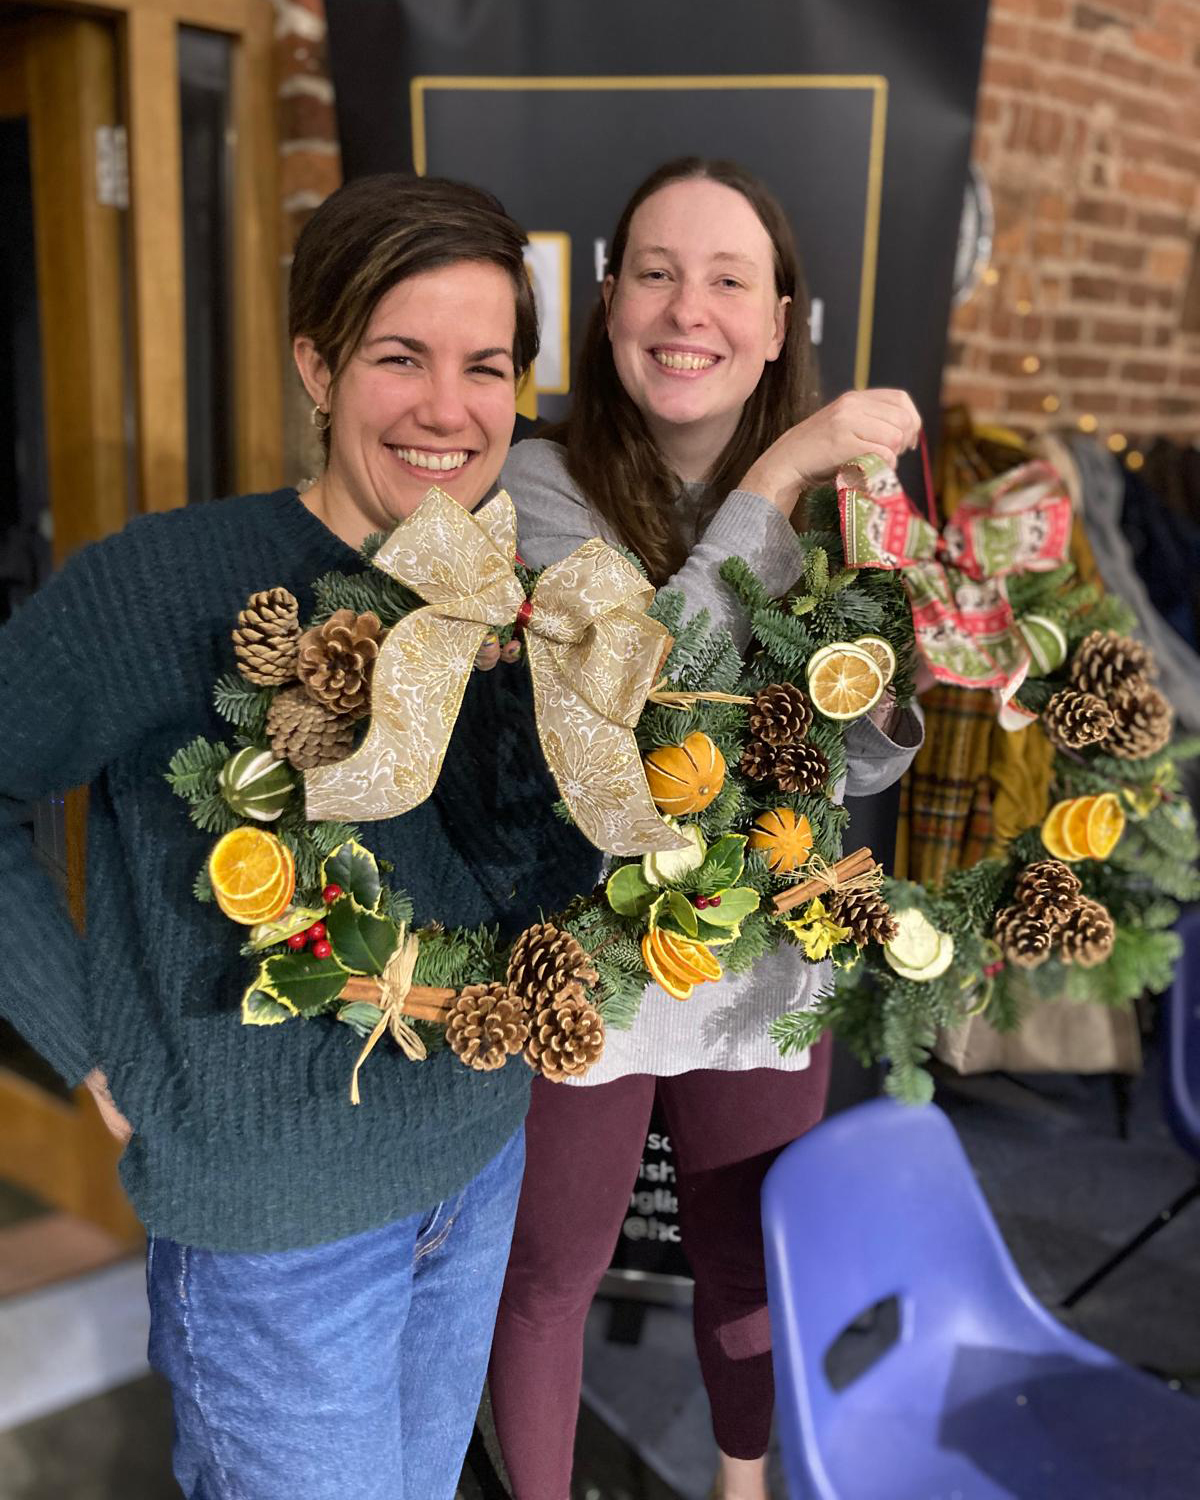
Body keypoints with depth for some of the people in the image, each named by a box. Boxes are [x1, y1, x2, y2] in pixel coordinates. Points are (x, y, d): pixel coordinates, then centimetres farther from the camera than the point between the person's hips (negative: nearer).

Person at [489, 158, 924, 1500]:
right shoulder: (539, 485, -15)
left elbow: (842, 770, 3)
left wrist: (884, 704, -19)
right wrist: (779, 473, -30)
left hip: (765, 967, 4)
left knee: (749, 1268, 24)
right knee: (548, 1277, 18)